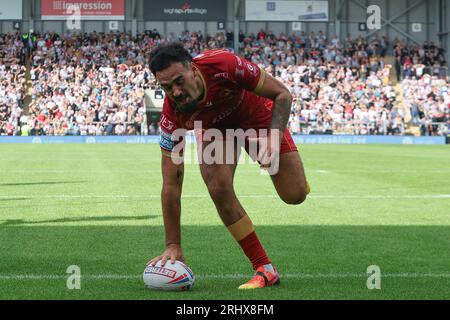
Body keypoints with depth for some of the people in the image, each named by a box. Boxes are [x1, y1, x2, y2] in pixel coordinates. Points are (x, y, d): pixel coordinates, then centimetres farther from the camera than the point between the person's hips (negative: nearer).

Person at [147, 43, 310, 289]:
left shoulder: (224, 65, -40)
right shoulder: (172, 115, -33)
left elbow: (282, 95, -26)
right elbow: (171, 185, -26)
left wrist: (274, 137, -42)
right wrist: (173, 246, -27)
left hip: (256, 114, -1)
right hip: (214, 128, 1)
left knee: (295, 194, -7)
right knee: (219, 189, -25)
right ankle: (264, 269, -10)